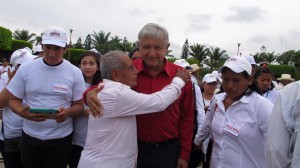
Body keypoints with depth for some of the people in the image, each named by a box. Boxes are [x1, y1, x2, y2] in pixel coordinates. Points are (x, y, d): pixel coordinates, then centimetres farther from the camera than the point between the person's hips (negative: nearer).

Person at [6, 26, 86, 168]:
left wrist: (67, 112, -23)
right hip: (30, 136, 1)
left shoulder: (75, 73, -5)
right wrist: (22, 112, -20)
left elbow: (79, 105, 0)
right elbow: (13, 100, 2)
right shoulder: (25, 69, -3)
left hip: (61, 138, -1)